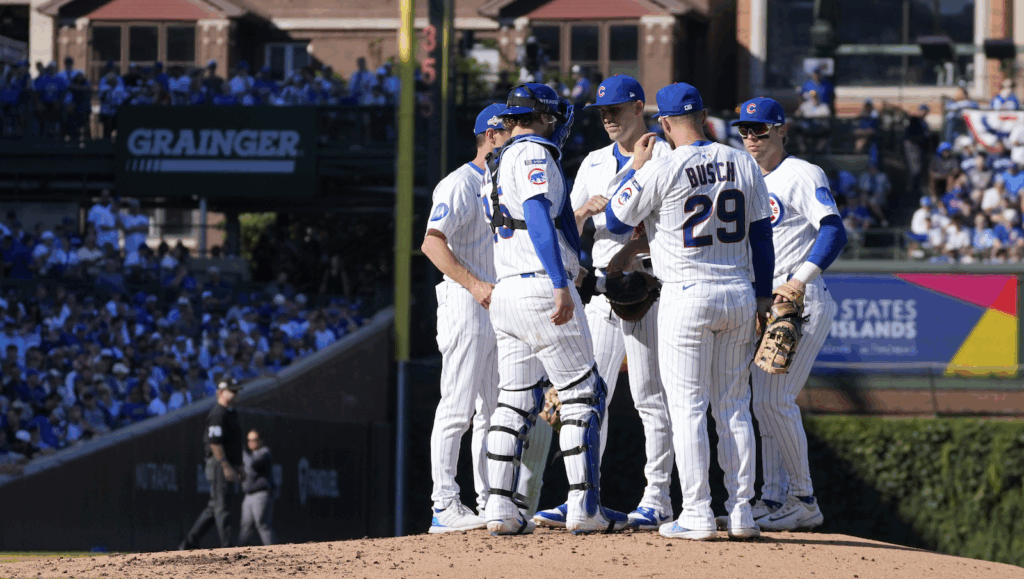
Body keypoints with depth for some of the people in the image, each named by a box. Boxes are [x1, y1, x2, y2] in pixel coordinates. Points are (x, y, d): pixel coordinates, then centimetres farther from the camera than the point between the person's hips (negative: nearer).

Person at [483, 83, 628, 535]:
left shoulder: (504, 160, 20)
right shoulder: (533, 154, -8)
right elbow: (538, 218, -20)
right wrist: (561, 286, -27)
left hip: (506, 293, 9)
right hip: (541, 286, -9)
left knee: (516, 401, 7)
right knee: (583, 395, -4)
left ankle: (500, 509, 1)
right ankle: (583, 507, -7)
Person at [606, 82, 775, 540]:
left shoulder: (660, 170, -10)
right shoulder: (741, 164, 4)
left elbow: (616, 222, 0)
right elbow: (762, 233, 9)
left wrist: (637, 168, 9)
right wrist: (763, 295, 18)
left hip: (687, 296, -5)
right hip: (739, 294, 5)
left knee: (687, 407, -1)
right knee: (734, 407, 10)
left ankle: (697, 515, -4)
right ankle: (741, 511, 9)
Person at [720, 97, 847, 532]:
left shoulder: (802, 175, -8)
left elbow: (834, 232, -19)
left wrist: (800, 281, -28)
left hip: (800, 302, -9)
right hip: (764, 306, 9)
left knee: (775, 400, -14)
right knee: (766, 404, 8)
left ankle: (804, 501, -6)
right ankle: (774, 500, 13)